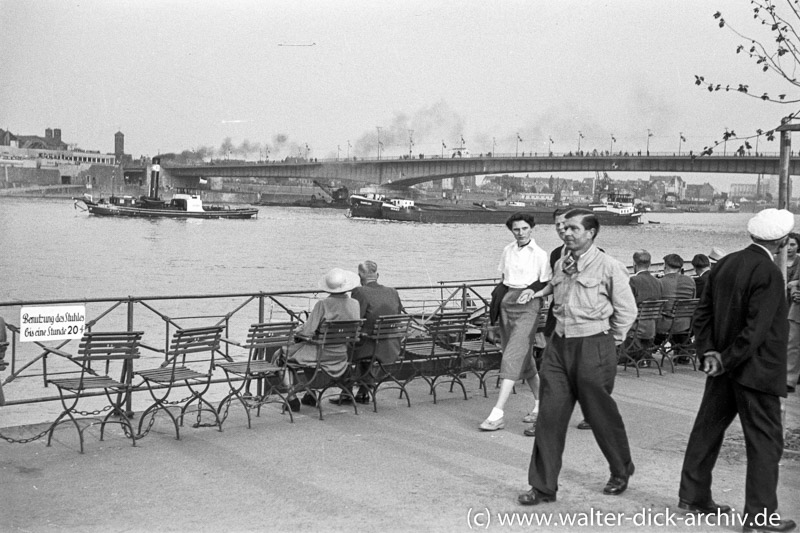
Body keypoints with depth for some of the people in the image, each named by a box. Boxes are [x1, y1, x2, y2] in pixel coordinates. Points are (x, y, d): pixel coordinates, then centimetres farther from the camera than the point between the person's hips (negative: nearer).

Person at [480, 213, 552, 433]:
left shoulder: (540, 254, -4)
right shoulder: (507, 251, 11)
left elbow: (548, 284, 0)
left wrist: (533, 290, -17)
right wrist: (497, 300, 8)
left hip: (527, 307, -6)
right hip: (506, 303, 6)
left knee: (513, 358, -13)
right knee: (523, 358, 13)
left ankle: (497, 414, -15)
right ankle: (541, 404, 28)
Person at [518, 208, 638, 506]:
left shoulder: (609, 267, -10)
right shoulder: (561, 265, 8)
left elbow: (627, 310, -3)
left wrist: (610, 340, 3)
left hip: (593, 348, -5)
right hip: (559, 345, 5)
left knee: (601, 413, 8)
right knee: (550, 414, 2)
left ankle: (621, 472, 34)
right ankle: (543, 486, 9)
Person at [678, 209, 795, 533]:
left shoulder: (724, 265, 5)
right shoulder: (769, 274, -19)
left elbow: (703, 313, 7)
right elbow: (756, 329, -22)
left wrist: (708, 351, 2)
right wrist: (725, 359, -13)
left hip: (723, 365, 8)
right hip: (756, 371, -8)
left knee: (708, 427, 16)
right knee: (765, 441, 1)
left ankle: (693, 496, 27)